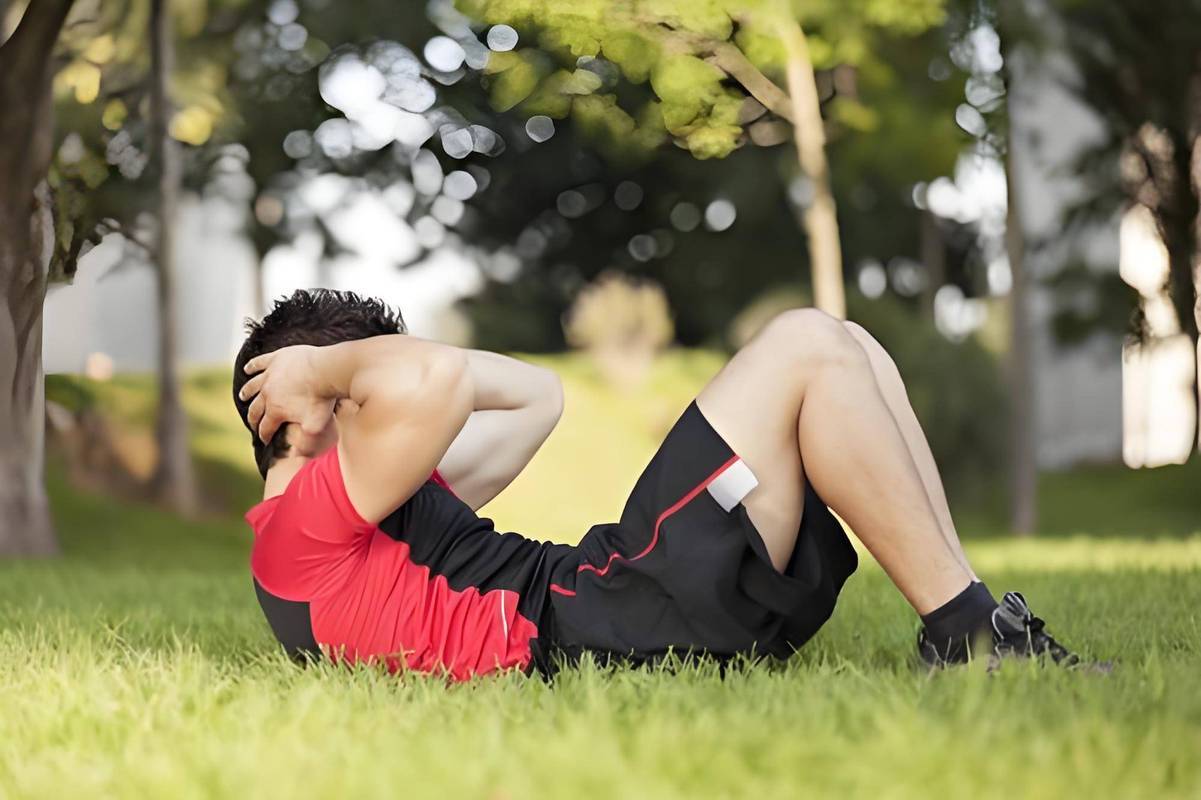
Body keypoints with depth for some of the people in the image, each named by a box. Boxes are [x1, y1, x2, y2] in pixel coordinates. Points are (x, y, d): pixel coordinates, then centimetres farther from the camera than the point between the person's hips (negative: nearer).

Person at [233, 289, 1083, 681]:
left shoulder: (383, 506, 29)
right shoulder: (300, 529, -4)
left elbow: (536, 396, 33)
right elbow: (434, 380, -23)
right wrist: (327, 365, -2)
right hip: (591, 632, -11)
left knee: (847, 349, 10)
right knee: (806, 347, -8)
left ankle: (969, 627, -1)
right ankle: (968, 633, -10)